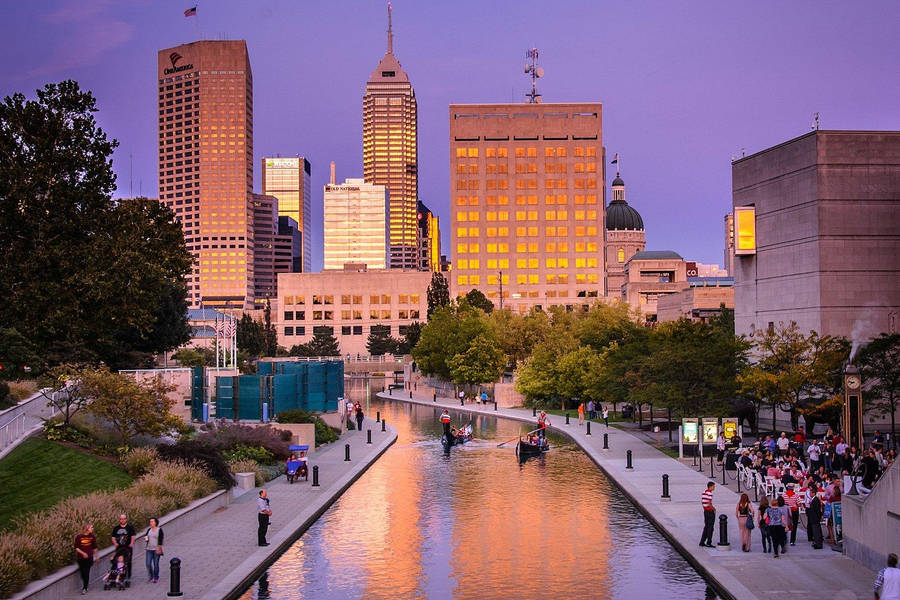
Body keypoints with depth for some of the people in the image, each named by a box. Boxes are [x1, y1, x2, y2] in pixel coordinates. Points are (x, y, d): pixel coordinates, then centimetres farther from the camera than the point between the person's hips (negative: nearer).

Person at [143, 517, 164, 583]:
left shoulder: (159, 530, -4)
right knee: (148, 564, -4)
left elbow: (160, 540, -8)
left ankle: (156, 578, 14)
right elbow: (146, 535, 19)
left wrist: (159, 548, -14)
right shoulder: (149, 529, 10)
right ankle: (150, 577, 13)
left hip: (156, 550, -4)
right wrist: (145, 538, -5)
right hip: (149, 549, 4)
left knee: (156, 564, 1)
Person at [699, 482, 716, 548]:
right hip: (710, 512, -9)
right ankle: (709, 543, 1)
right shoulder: (709, 493, -18)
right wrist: (714, 509, -7)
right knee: (710, 528, -1)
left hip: (705, 511, 9)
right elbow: (709, 504, -23)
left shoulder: (703, 493, 10)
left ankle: (702, 542, 14)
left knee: (706, 527, 14)